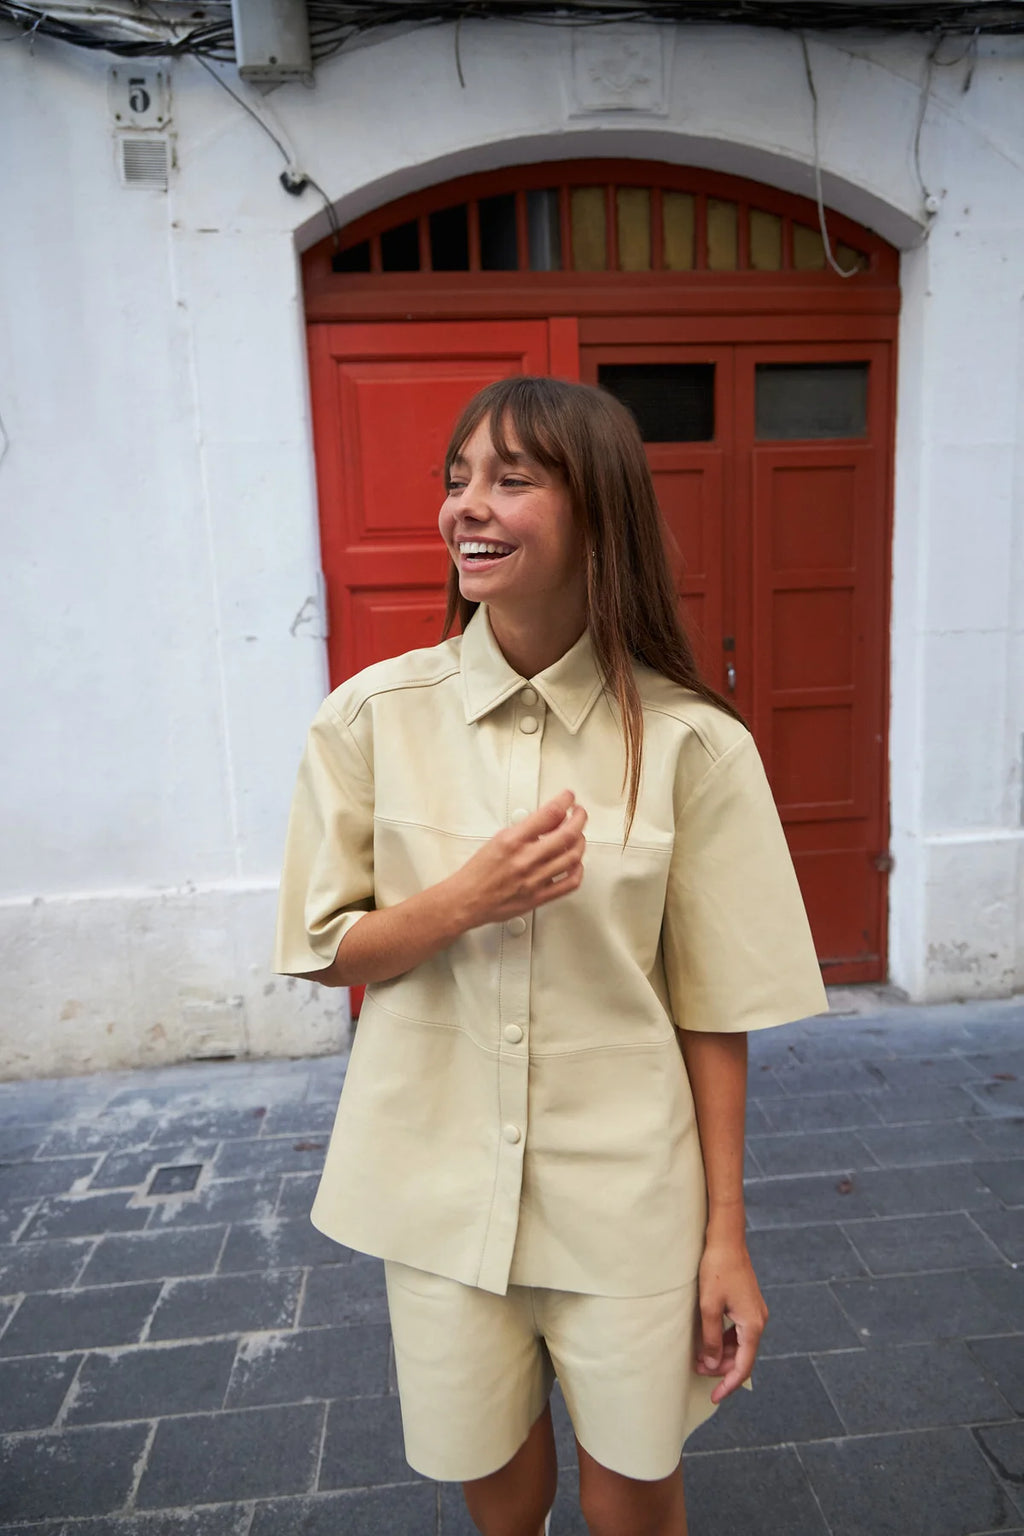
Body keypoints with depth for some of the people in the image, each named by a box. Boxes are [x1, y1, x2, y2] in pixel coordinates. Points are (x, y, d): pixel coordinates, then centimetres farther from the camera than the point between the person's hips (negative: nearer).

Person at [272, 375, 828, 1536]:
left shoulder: (690, 742, -13)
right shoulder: (374, 716, -9)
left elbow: (714, 1007, -6)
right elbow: (324, 950, -1)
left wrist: (727, 1236, -1)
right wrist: (463, 900, -21)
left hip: (628, 1193, -1)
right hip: (439, 1180, 2)